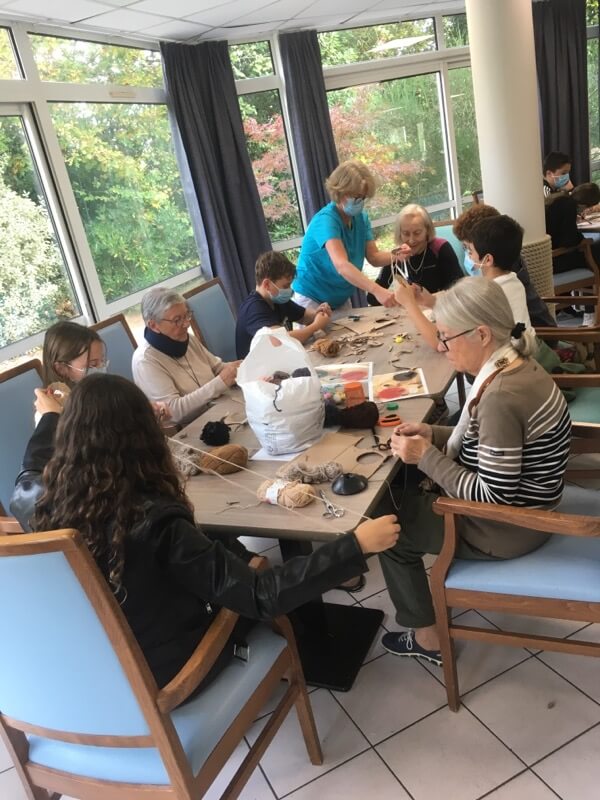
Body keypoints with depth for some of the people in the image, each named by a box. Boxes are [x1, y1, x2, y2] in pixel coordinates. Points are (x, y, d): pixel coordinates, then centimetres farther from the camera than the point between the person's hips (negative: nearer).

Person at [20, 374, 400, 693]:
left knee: (231, 553, 18)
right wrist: (356, 546, -30)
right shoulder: (152, 521, -36)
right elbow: (261, 596, -34)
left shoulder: (49, 507, -17)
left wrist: (49, 416, 23)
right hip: (162, 676, -6)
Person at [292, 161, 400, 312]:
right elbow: (341, 265, -40)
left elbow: (373, 257, -4)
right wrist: (376, 290, -51)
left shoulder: (361, 217, -2)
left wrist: (395, 255, -26)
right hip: (311, 300, -7)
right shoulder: (326, 220, -26)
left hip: (340, 300, 8)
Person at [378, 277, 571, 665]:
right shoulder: (517, 367, -3)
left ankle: (428, 638, 24)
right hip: (523, 508, 9)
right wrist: (432, 433, 1)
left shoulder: (501, 398, -33)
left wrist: (426, 455, -20)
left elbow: (492, 497, -28)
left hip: (508, 527, -9)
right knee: (407, 497, 20)